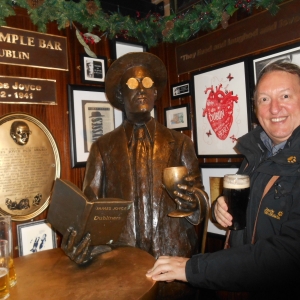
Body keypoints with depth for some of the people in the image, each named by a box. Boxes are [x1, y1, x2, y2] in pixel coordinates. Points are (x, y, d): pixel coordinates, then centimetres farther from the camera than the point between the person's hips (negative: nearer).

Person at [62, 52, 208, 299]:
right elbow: (90, 203, -1)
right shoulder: (103, 147, 3)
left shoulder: (180, 143, 4)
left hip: (174, 259, 1)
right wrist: (77, 237, -19)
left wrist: (193, 201, -21)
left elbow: (199, 194, 1)